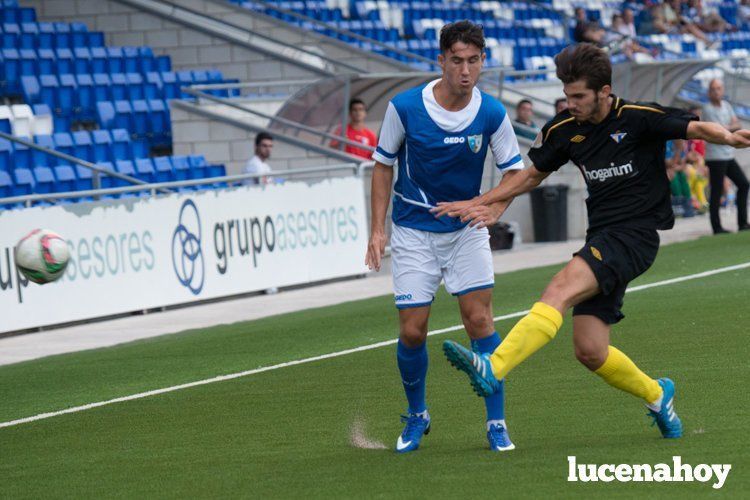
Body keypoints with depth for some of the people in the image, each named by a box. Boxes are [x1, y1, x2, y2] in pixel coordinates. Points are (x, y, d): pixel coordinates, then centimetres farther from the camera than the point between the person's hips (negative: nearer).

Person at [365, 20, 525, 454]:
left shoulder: (492, 114, -11)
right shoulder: (404, 107, -14)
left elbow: (514, 169, -1)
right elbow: (384, 164, 0)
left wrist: (493, 207, -22)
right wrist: (378, 229, -3)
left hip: (466, 229, 1)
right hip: (414, 232, -1)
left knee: (479, 319, -10)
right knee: (412, 331, -3)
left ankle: (497, 423, 0)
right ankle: (417, 416, 22)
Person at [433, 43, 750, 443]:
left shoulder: (639, 118, -7)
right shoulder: (565, 129, 9)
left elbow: (695, 128, -12)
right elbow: (533, 174, 22)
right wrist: (478, 203, 14)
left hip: (635, 234, -7)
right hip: (602, 240, 7)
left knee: (560, 290, -28)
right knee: (590, 351, 0)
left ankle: (492, 369, -43)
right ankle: (656, 395, 27)